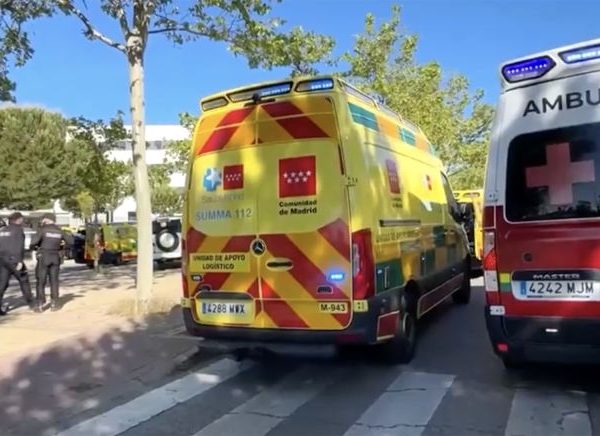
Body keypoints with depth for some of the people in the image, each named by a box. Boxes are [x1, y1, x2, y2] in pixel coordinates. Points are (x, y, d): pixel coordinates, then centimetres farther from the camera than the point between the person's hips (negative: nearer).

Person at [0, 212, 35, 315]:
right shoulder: (18, 229, -4)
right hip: (13, 259, -6)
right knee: (24, 280, 8)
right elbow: (20, 246, -15)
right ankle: (31, 303, 16)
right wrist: (20, 261, -18)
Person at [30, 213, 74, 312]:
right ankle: (54, 304, 8)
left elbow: (34, 242, -18)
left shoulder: (42, 230, -9)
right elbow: (70, 242, 10)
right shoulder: (59, 231, 5)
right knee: (54, 281, 9)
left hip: (43, 257, -4)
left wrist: (33, 247, 2)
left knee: (41, 281, 5)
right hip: (55, 258, 4)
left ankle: (40, 303, 2)